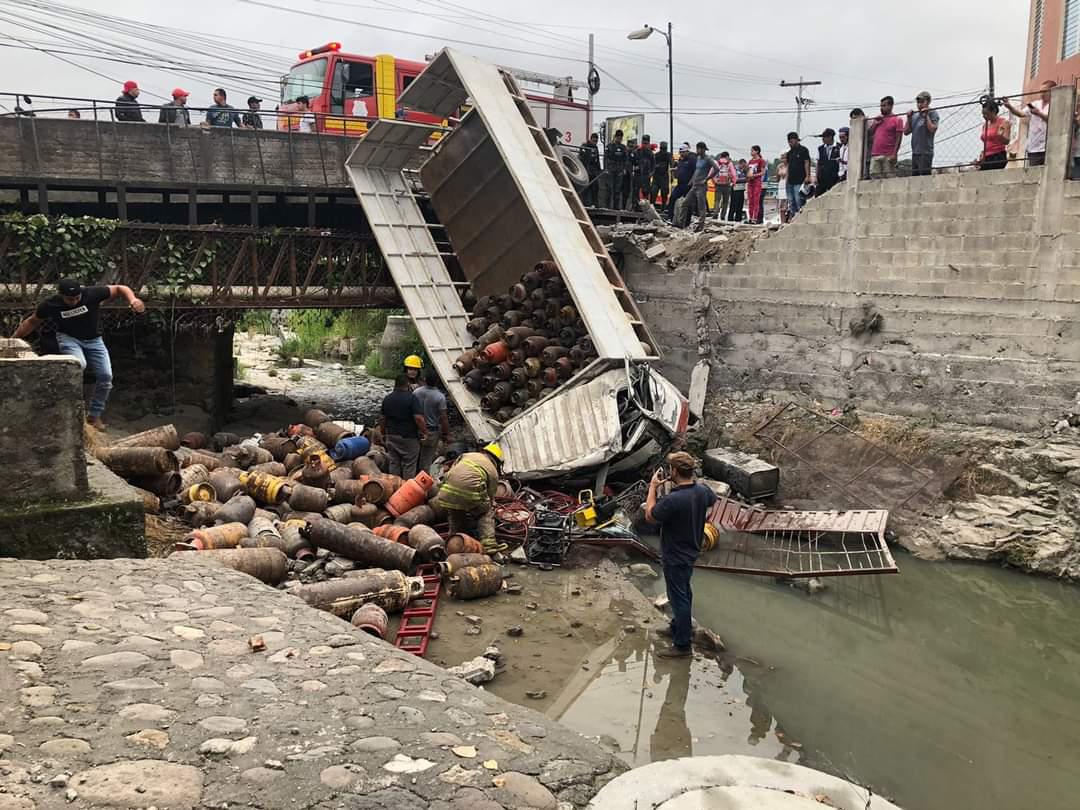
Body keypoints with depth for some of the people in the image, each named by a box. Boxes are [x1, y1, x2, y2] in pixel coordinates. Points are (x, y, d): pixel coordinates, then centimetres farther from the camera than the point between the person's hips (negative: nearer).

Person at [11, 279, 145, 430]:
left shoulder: (92, 294, -21)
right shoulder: (50, 305, -16)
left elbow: (120, 289, -13)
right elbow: (32, 322, 2)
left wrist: (133, 300, -32)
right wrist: (13, 339, 2)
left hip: (93, 340, 2)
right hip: (69, 338, -2)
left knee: (106, 376, -8)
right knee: (79, 364, -34)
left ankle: (94, 415, 10)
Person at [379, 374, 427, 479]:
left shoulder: (387, 398, 6)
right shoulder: (412, 398, -13)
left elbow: (381, 418, 10)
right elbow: (418, 418, -20)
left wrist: (384, 434, 20)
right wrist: (424, 431, -8)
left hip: (391, 436, 5)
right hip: (409, 437, -5)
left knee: (394, 463, 13)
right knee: (409, 465, 3)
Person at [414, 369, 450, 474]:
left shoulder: (416, 392, -6)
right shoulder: (440, 397, -17)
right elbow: (443, 418, -16)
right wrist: (447, 434, -6)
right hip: (432, 431, -3)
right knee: (427, 460, 7)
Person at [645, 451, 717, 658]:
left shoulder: (673, 500, -34)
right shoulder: (702, 491, -10)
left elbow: (650, 516, -17)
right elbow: (712, 499, 16)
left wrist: (653, 487, -11)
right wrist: (692, 479, 10)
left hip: (675, 557, -8)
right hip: (691, 551, 8)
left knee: (679, 598, 4)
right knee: (684, 591, 26)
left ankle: (682, 645, 15)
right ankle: (679, 625, 47)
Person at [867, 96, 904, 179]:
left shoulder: (897, 119, 4)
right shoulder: (877, 119, 20)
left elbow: (898, 138, -4)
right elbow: (868, 133, 19)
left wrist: (894, 154, -15)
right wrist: (875, 123, 4)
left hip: (888, 156, -5)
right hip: (875, 155, 5)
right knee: (874, 177, -1)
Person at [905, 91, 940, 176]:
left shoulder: (932, 113, 0)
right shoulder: (914, 115, 15)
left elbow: (932, 129, -14)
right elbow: (906, 132, 12)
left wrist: (926, 116, -13)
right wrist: (909, 118, 4)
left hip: (926, 152, -6)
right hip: (915, 152, 6)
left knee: (924, 176, -11)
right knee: (914, 176, 7)